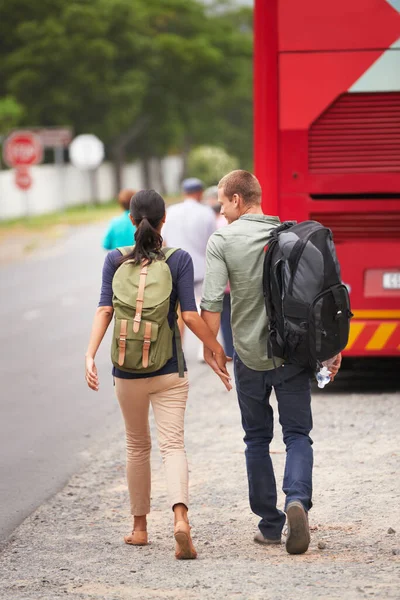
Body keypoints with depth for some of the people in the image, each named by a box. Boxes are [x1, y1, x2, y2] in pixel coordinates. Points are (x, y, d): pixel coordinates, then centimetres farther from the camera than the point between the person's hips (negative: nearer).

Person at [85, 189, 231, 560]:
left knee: (137, 446, 18)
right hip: (169, 370, -2)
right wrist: (217, 350, 0)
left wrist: (90, 355, -15)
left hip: (127, 370, 2)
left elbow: (105, 310, -10)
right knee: (172, 445, -5)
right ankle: (180, 517, -29)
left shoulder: (115, 260, 0)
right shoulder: (179, 260, -4)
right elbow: (190, 315, -10)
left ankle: (139, 526, 25)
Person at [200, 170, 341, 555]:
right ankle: (297, 500, -21)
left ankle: (269, 523, 15)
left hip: (249, 355, -1)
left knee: (257, 439, 13)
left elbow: (211, 302, -13)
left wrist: (209, 346, 1)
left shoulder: (222, 241, -6)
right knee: (298, 435, 5)